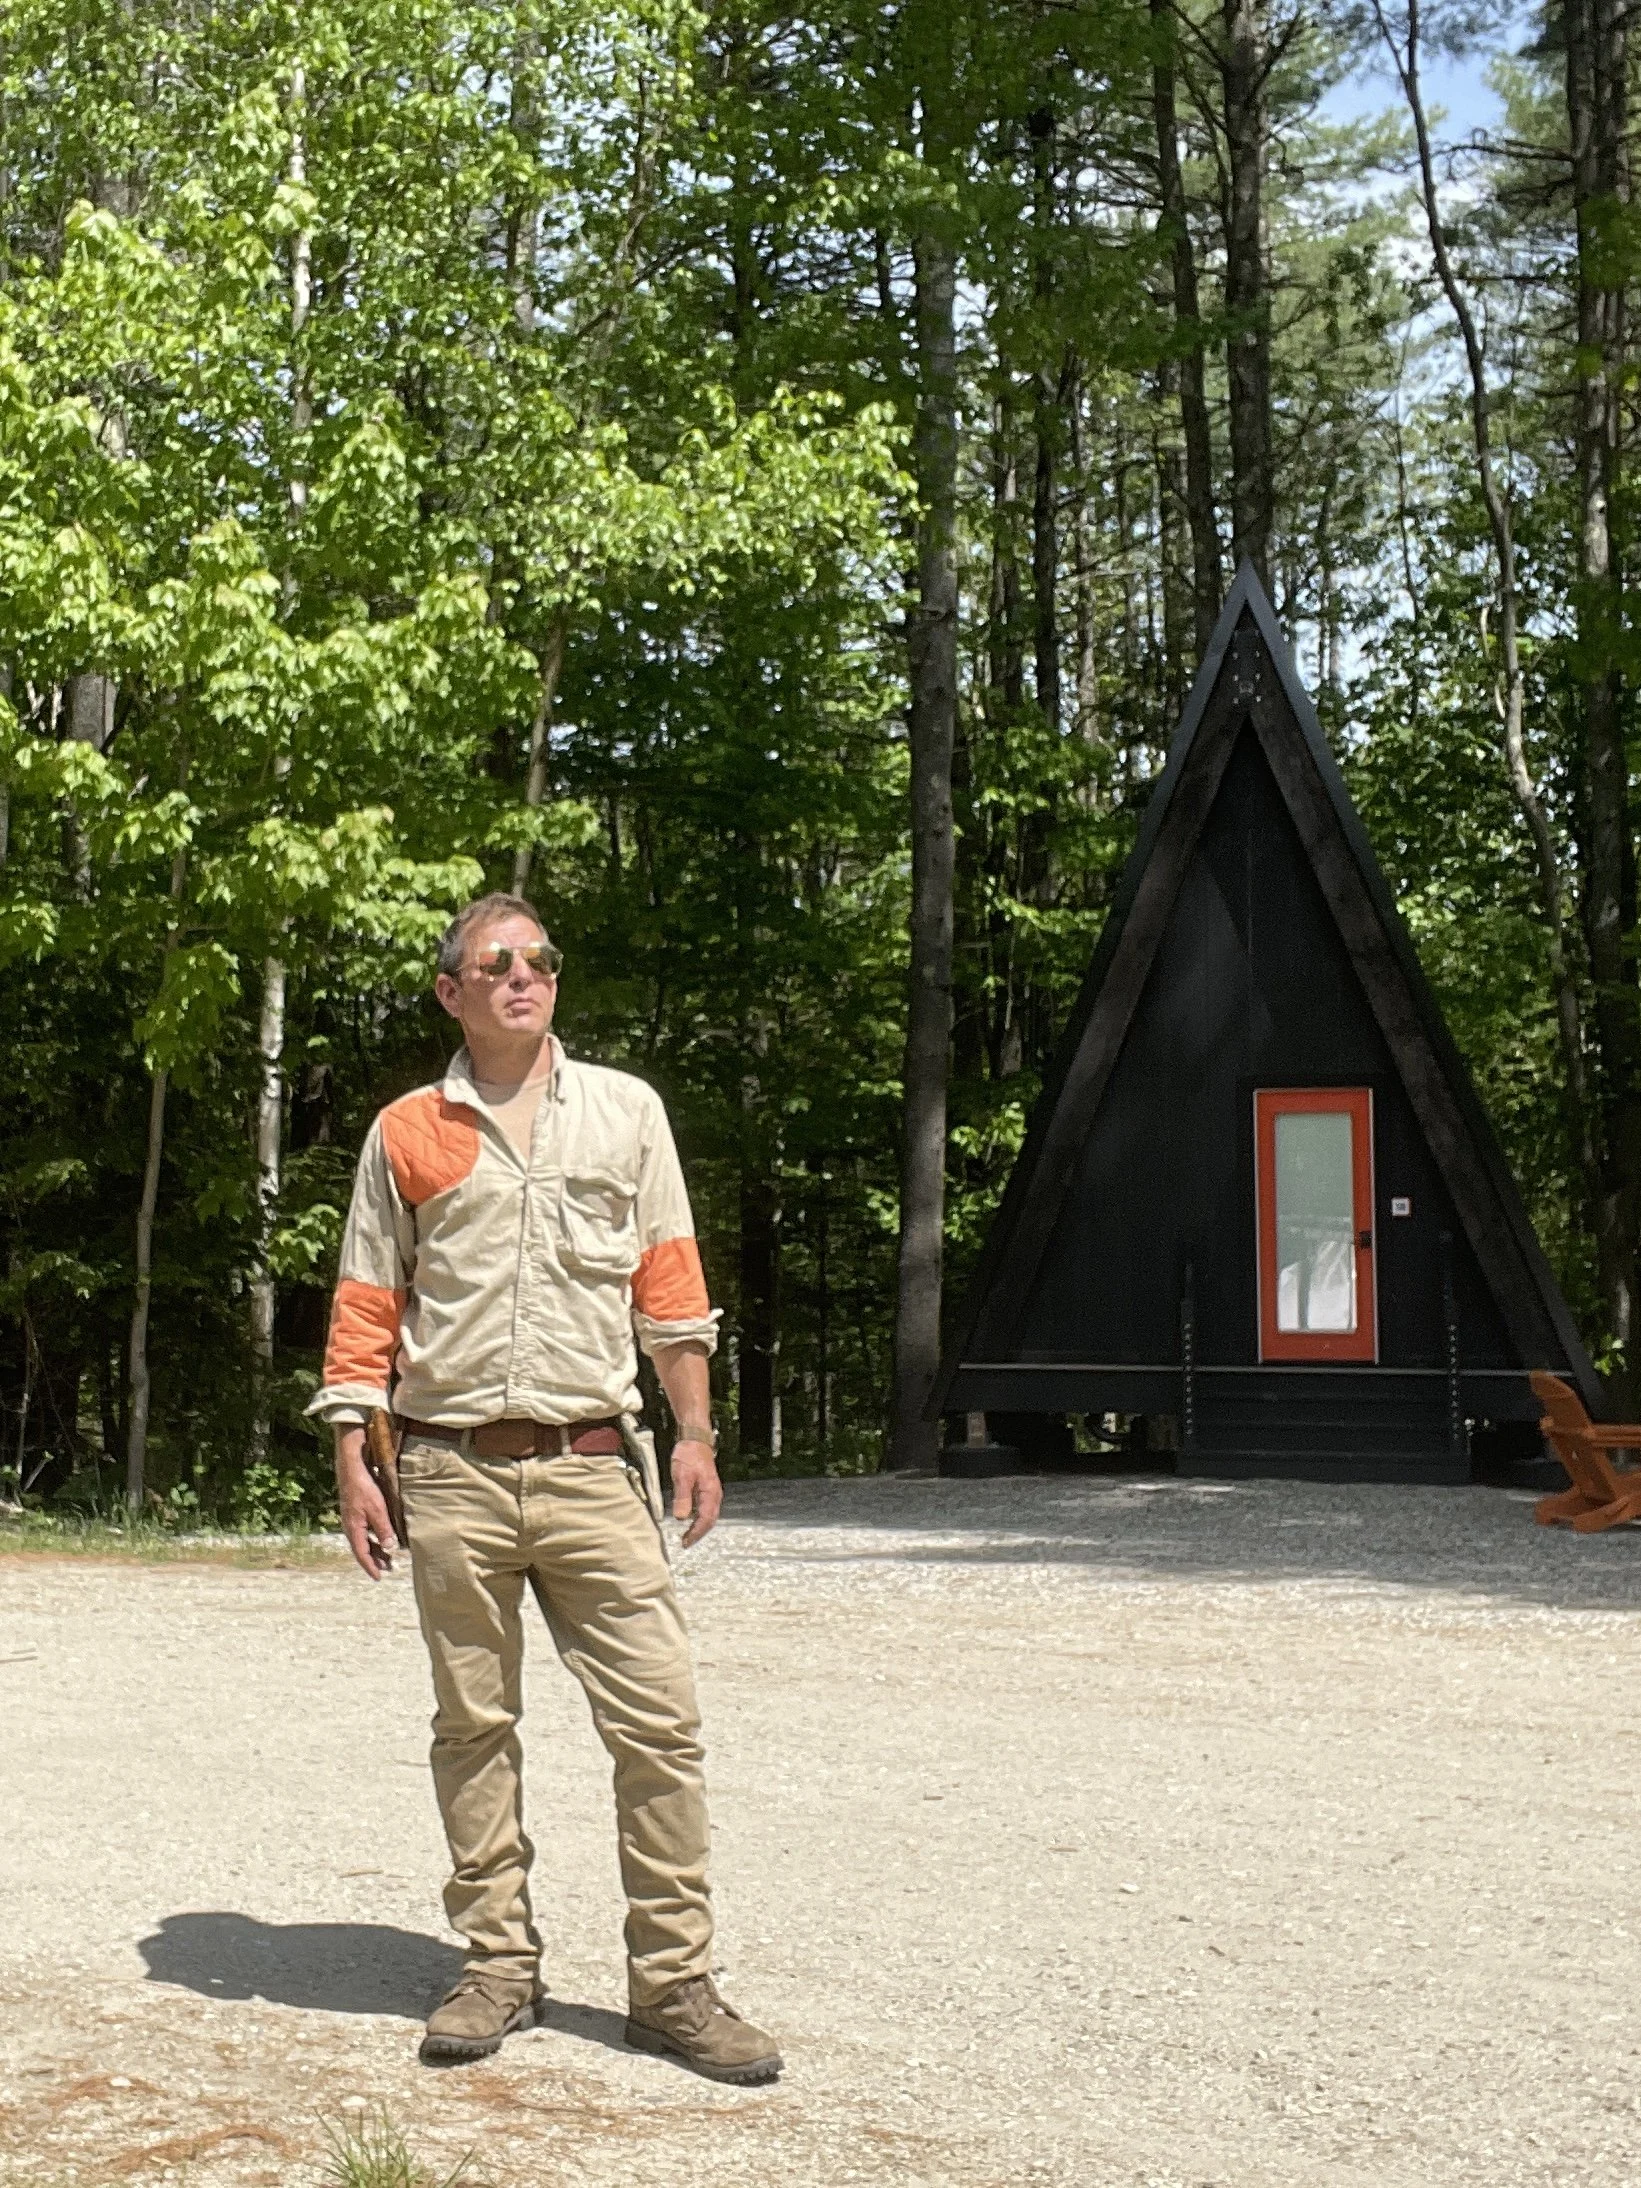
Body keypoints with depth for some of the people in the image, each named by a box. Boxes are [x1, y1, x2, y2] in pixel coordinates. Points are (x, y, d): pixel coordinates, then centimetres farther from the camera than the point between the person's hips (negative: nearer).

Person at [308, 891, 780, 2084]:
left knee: (660, 1722, -4)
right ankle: (501, 1966, 20)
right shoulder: (406, 1132, 9)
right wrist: (354, 1459, 2)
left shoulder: (627, 1110, 10)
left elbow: (670, 1282, 9)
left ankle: (674, 1982, 5)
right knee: (474, 1729, 7)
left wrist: (696, 1435, 4)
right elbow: (367, 1307, 9)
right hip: (452, 1473, 0)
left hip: (594, 1467, 0)